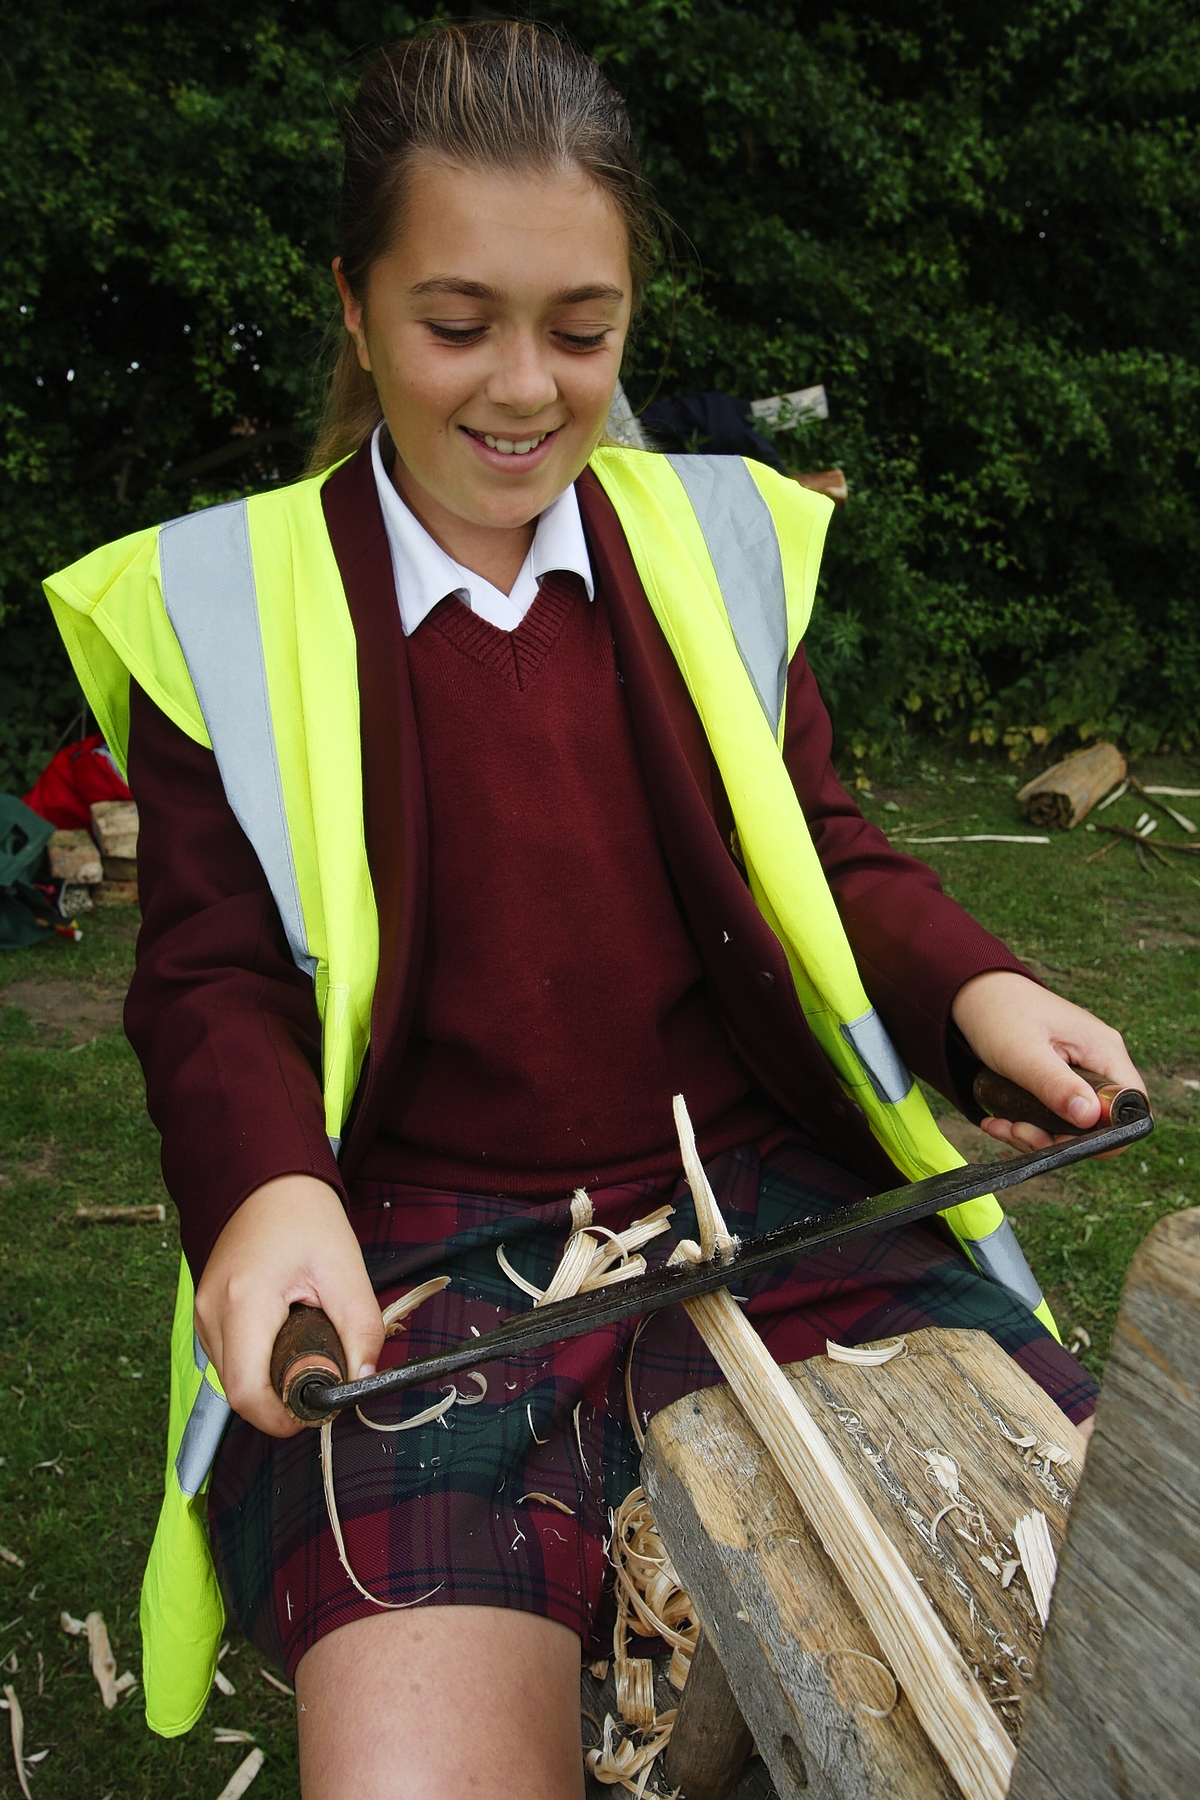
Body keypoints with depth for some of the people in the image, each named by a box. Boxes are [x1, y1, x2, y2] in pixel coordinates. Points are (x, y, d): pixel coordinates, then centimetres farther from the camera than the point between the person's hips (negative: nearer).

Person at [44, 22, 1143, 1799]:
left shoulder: (721, 538, 11)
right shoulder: (221, 605, 4)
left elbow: (813, 849, 13)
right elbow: (215, 975, 1)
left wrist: (971, 991, -8)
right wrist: (270, 1191, -20)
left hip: (765, 1186, 3)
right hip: (416, 1242, -2)